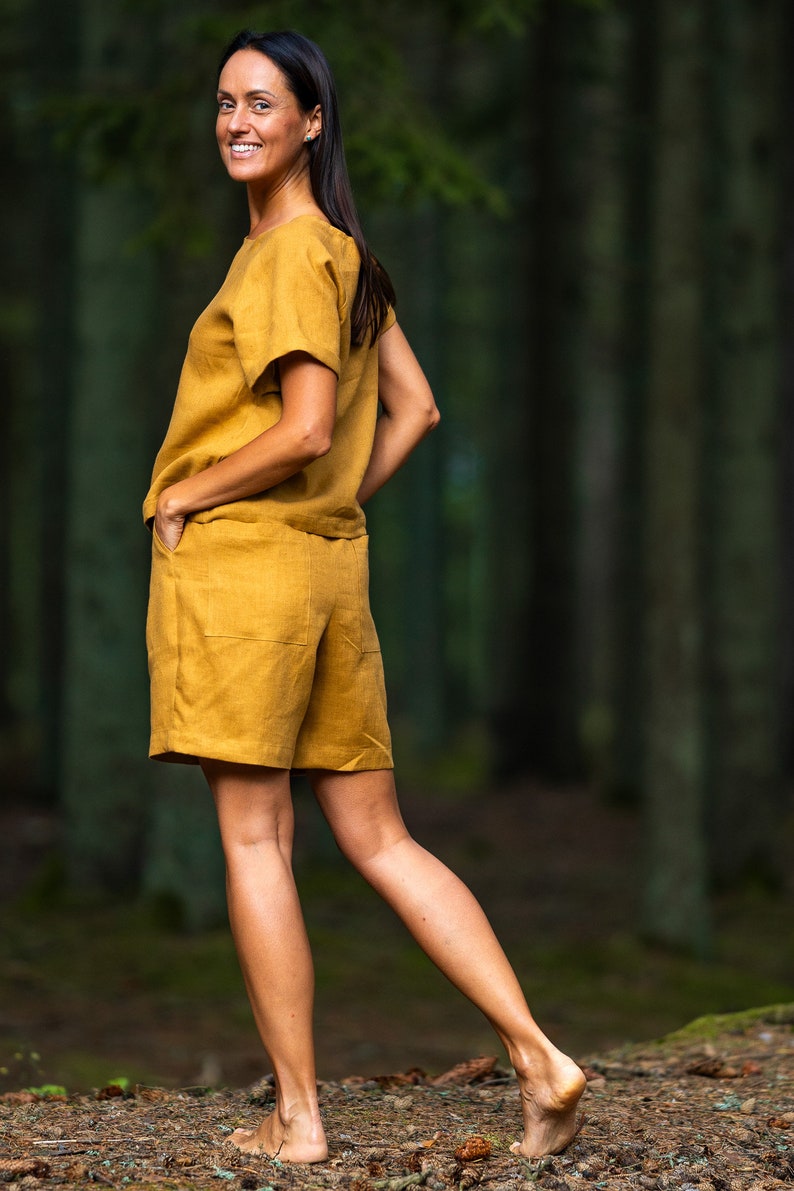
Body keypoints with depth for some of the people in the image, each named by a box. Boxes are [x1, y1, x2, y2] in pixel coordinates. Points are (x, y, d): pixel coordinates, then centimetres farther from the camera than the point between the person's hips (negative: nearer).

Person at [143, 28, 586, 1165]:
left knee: (253, 837, -1)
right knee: (378, 838, 10)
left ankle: (297, 1115, 4)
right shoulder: (347, 255, 16)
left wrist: (184, 495, -9)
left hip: (237, 560, -9)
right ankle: (540, 1058, 4)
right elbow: (415, 409, 20)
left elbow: (305, 429, -21)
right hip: (331, 564, 9)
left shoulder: (291, 252, -12)